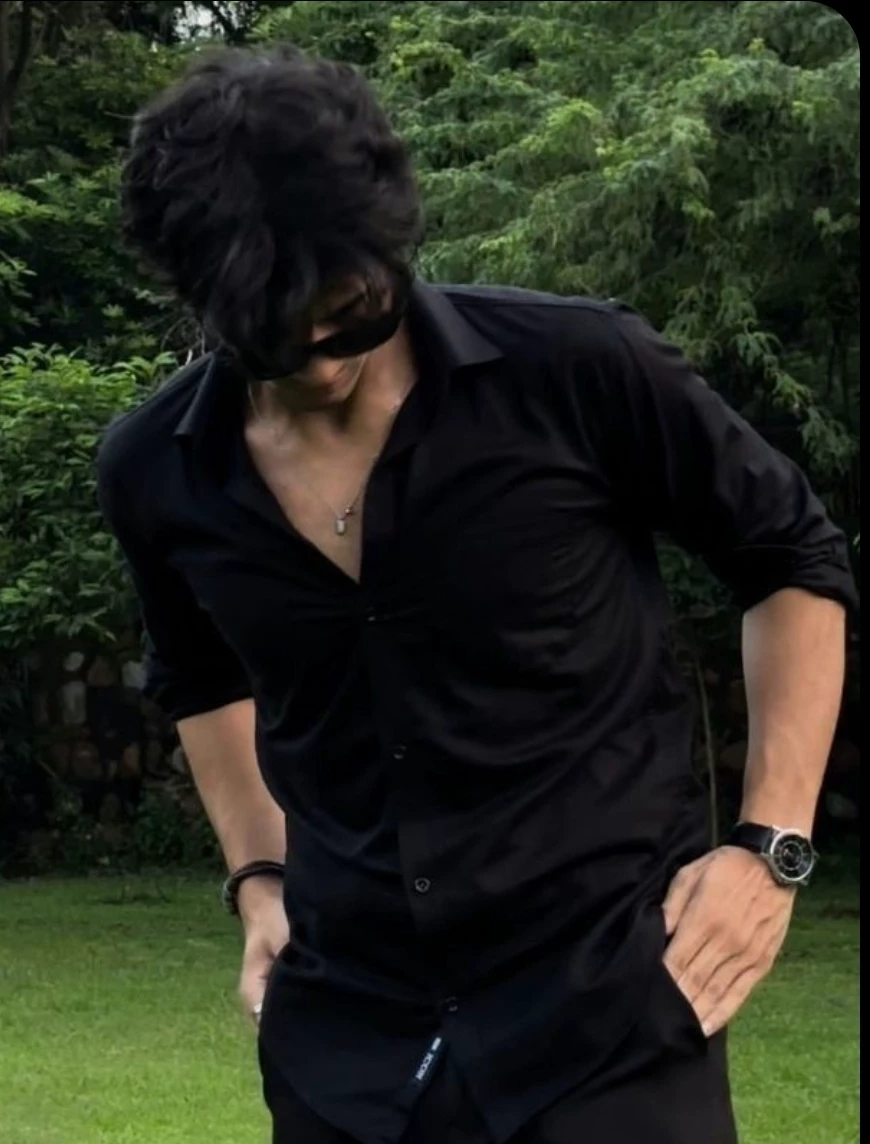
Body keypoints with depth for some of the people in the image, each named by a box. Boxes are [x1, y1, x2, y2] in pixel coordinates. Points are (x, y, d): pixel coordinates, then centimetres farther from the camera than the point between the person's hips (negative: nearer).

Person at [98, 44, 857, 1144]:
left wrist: (772, 841, -5)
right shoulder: (154, 474, -2)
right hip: (341, 1038, 4)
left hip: (610, 1014, -3)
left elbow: (795, 560, 2)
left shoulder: (580, 371, -13)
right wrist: (258, 877, 11)